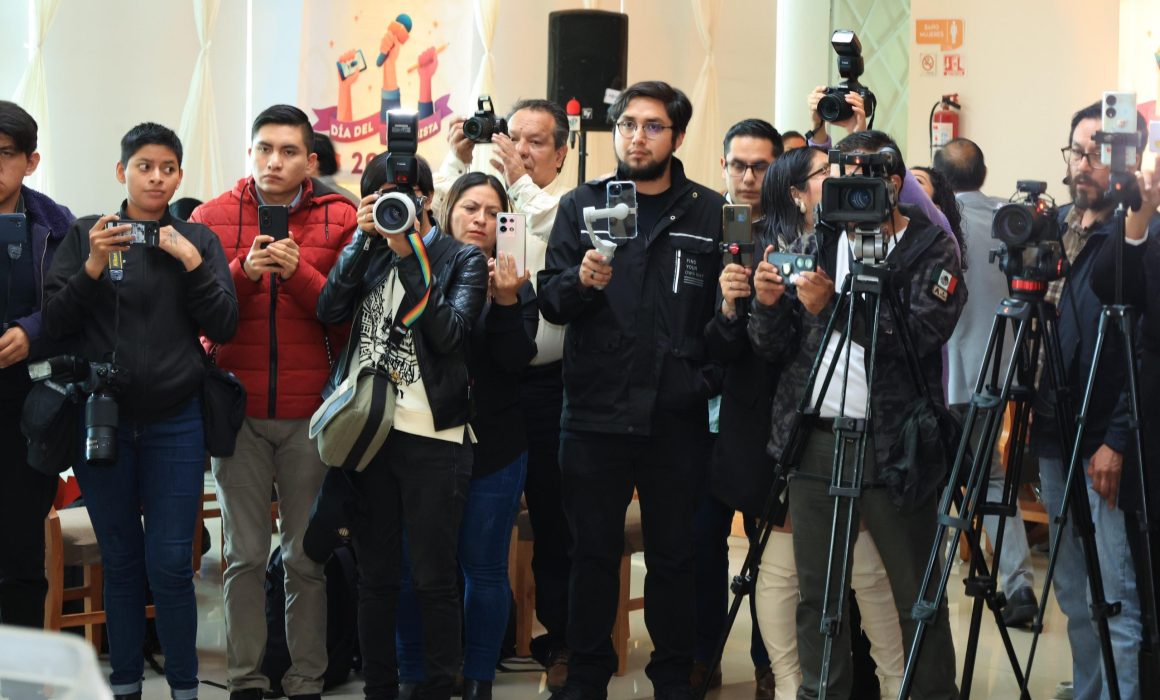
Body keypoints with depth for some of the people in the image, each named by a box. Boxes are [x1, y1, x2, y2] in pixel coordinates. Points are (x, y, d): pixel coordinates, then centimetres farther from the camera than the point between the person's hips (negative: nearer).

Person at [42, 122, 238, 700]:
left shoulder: (197, 240, 5)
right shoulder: (85, 235, 4)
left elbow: (224, 327, -2)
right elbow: (53, 322, -3)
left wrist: (191, 262, -14)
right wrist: (93, 266, -17)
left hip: (175, 423, -1)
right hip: (100, 419, 1)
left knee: (170, 564, -3)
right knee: (120, 560, 8)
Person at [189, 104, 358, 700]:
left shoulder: (339, 219, 3)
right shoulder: (213, 217, 5)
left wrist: (298, 273, -16)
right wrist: (244, 272, -15)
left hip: (310, 411, -1)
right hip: (238, 407, 1)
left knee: (307, 556, 3)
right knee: (244, 555, 5)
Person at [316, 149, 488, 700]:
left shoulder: (462, 258, 3)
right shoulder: (367, 252, 13)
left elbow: (447, 333, -12)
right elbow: (329, 310, -3)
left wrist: (409, 254, -13)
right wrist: (366, 238, -6)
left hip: (432, 435, -3)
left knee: (434, 580, -1)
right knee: (375, 576, 9)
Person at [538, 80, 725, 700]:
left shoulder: (710, 213, 5)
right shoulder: (581, 206, 6)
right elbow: (549, 300, -2)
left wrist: (710, 376, -7)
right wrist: (581, 281, -22)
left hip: (677, 417, 0)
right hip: (595, 412, 0)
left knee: (674, 555, 8)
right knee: (593, 551, 7)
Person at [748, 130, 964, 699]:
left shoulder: (932, 248, 0)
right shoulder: (813, 245, 12)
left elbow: (921, 334, -16)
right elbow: (774, 350, 12)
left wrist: (833, 306, -21)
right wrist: (768, 305, -8)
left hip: (891, 444, -4)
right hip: (815, 439, 4)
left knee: (917, 599, 0)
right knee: (816, 594, 7)